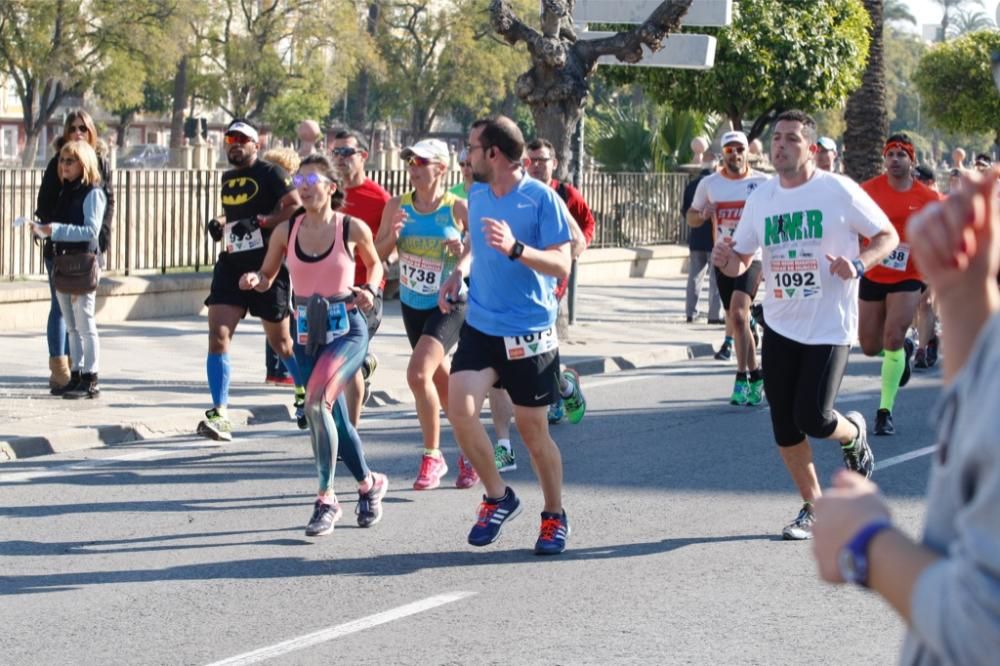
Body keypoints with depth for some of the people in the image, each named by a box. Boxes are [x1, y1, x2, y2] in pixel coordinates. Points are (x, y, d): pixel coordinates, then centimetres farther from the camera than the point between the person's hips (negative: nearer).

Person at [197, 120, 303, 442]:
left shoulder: (270, 173, -6)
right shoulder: (227, 179, 16)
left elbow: (295, 207, -16)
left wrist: (261, 222, -24)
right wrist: (221, 228, 12)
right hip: (231, 265, 6)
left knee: (280, 341, 9)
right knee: (218, 336, -11)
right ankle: (220, 415, -15)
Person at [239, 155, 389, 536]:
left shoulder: (353, 229, -6)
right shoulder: (286, 232, 0)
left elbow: (375, 264, 12)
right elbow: (268, 277, 10)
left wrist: (370, 290, -7)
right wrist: (254, 280, -12)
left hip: (347, 329, -4)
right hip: (306, 332, 4)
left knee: (316, 403, -25)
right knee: (333, 419, 13)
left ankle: (326, 500, -17)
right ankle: (369, 484, 38)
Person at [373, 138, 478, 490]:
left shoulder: (458, 209, -12)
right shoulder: (397, 206, -1)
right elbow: (377, 254, 4)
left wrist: (466, 250, -23)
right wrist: (392, 235, -16)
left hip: (449, 306, -5)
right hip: (412, 305, 5)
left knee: (418, 373, -22)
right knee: (443, 383, 15)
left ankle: (432, 455, -7)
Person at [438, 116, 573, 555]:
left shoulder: (541, 198, -12)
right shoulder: (476, 195, 6)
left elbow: (561, 265, -17)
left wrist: (515, 248, -32)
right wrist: (459, 272, 6)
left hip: (530, 334, -5)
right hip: (480, 326, 5)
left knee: (532, 428, 4)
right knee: (460, 408, -15)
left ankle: (554, 517, 25)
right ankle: (497, 498, 5)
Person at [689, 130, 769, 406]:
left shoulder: (763, 183, -1)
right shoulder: (709, 184, 5)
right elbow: (691, 217, 14)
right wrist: (703, 215, -8)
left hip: (751, 257, -4)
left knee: (738, 314, -20)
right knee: (737, 319, 9)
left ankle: (742, 379, -17)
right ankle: (756, 377, 22)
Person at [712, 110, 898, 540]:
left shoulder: (838, 191, -9)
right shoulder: (761, 198, 5)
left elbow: (887, 235, -2)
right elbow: (741, 262, 12)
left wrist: (858, 265, -21)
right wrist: (726, 260, -12)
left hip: (830, 327, -5)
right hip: (780, 327, 5)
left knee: (813, 419, -13)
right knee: (784, 427, 4)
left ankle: (854, 435, 24)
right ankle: (813, 508, 21)